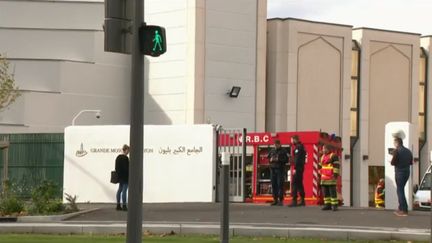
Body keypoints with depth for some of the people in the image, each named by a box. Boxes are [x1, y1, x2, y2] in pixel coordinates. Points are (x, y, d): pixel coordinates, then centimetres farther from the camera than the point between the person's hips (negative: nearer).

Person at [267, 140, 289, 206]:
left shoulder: (283, 151, 1)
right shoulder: (272, 151, 16)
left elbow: (286, 160, -5)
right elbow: (268, 158, 22)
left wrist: (279, 160, -16)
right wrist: (270, 160, 1)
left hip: (280, 169, -5)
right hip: (273, 169, 5)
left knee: (280, 185, -9)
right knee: (273, 185, 4)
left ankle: (281, 200, -7)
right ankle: (275, 200, 10)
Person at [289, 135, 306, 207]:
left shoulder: (298, 147, -13)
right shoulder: (301, 146, 18)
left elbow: (297, 159, -20)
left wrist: (295, 168, -21)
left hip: (298, 168, -10)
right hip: (301, 168, 10)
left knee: (294, 183, -10)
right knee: (300, 184, 14)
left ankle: (294, 201, -14)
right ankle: (302, 200, 17)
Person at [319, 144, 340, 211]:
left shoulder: (333, 156, -6)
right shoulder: (323, 157, 18)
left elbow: (336, 165, -12)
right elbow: (321, 166, 26)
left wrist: (335, 175, -18)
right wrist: (320, 173, 22)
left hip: (331, 178, -8)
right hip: (324, 178, 8)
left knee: (332, 192, -9)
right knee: (325, 192, 5)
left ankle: (334, 205, -8)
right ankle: (327, 205, 9)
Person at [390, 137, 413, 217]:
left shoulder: (396, 151, -12)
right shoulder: (408, 151, 9)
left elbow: (393, 162, -15)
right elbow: (411, 162, 14)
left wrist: (391, 161, 6)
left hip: (399, 172, -7)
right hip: (407, 172, 7)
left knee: (400, 190, -1)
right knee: (401, 190, 18)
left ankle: (404, 211, -6)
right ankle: (400, 208, 21)